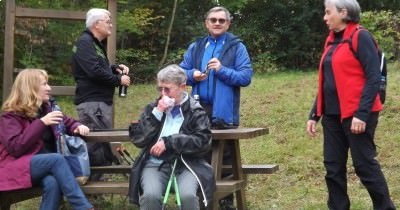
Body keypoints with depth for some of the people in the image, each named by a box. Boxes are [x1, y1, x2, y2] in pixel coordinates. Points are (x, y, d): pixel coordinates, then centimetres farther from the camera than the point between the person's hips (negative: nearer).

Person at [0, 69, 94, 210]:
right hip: (15, 167, -5)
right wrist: (41, 123, -24)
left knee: (52, 183, -33)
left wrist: (78, 127, -2)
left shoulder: (45, 108, 12)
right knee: (57, 159, -32)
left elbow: (68, 122, 24)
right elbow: (15, 147, -21)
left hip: (45, 163, 5)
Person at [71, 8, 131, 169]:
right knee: (97, 143, -13)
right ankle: (95, 179, -11)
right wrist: (118, 80, -13)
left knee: (102, 141, 13)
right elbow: (95, 71, -23)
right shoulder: (85, 42, -13)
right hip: (92, 102, -11)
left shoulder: (96, 43, 20)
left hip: (101, 100, 11)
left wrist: (115, 68, 11)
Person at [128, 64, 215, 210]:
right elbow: (137, 139, 5)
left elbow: (203, 141, -8)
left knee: (188, 196, -32)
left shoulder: (195, 111, 6)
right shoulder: (152, 108, 15)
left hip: (186, 165, -2)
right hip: (156, 164, 2)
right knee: (150, 196, -29)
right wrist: (156, 114, -5)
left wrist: (168, 142, -12)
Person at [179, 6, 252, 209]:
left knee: (226, 158, 3)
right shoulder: (196, 47, 13)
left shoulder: (236, 47, 1)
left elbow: (246, 77, -7)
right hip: (199, 110, 3)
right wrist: (192, 75, -7)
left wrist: (222, 70, -17)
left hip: (224, 112, -3)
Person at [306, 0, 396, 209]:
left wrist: (362, 114, -22)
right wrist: (314, 114, 14)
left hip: (356, 115, -8)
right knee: (333, 167, 7)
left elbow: (373, 78, -15)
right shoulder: (331, 41, 14)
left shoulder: (361, 37, -9)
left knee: (364, 164, -3)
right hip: (332, 115, 8)